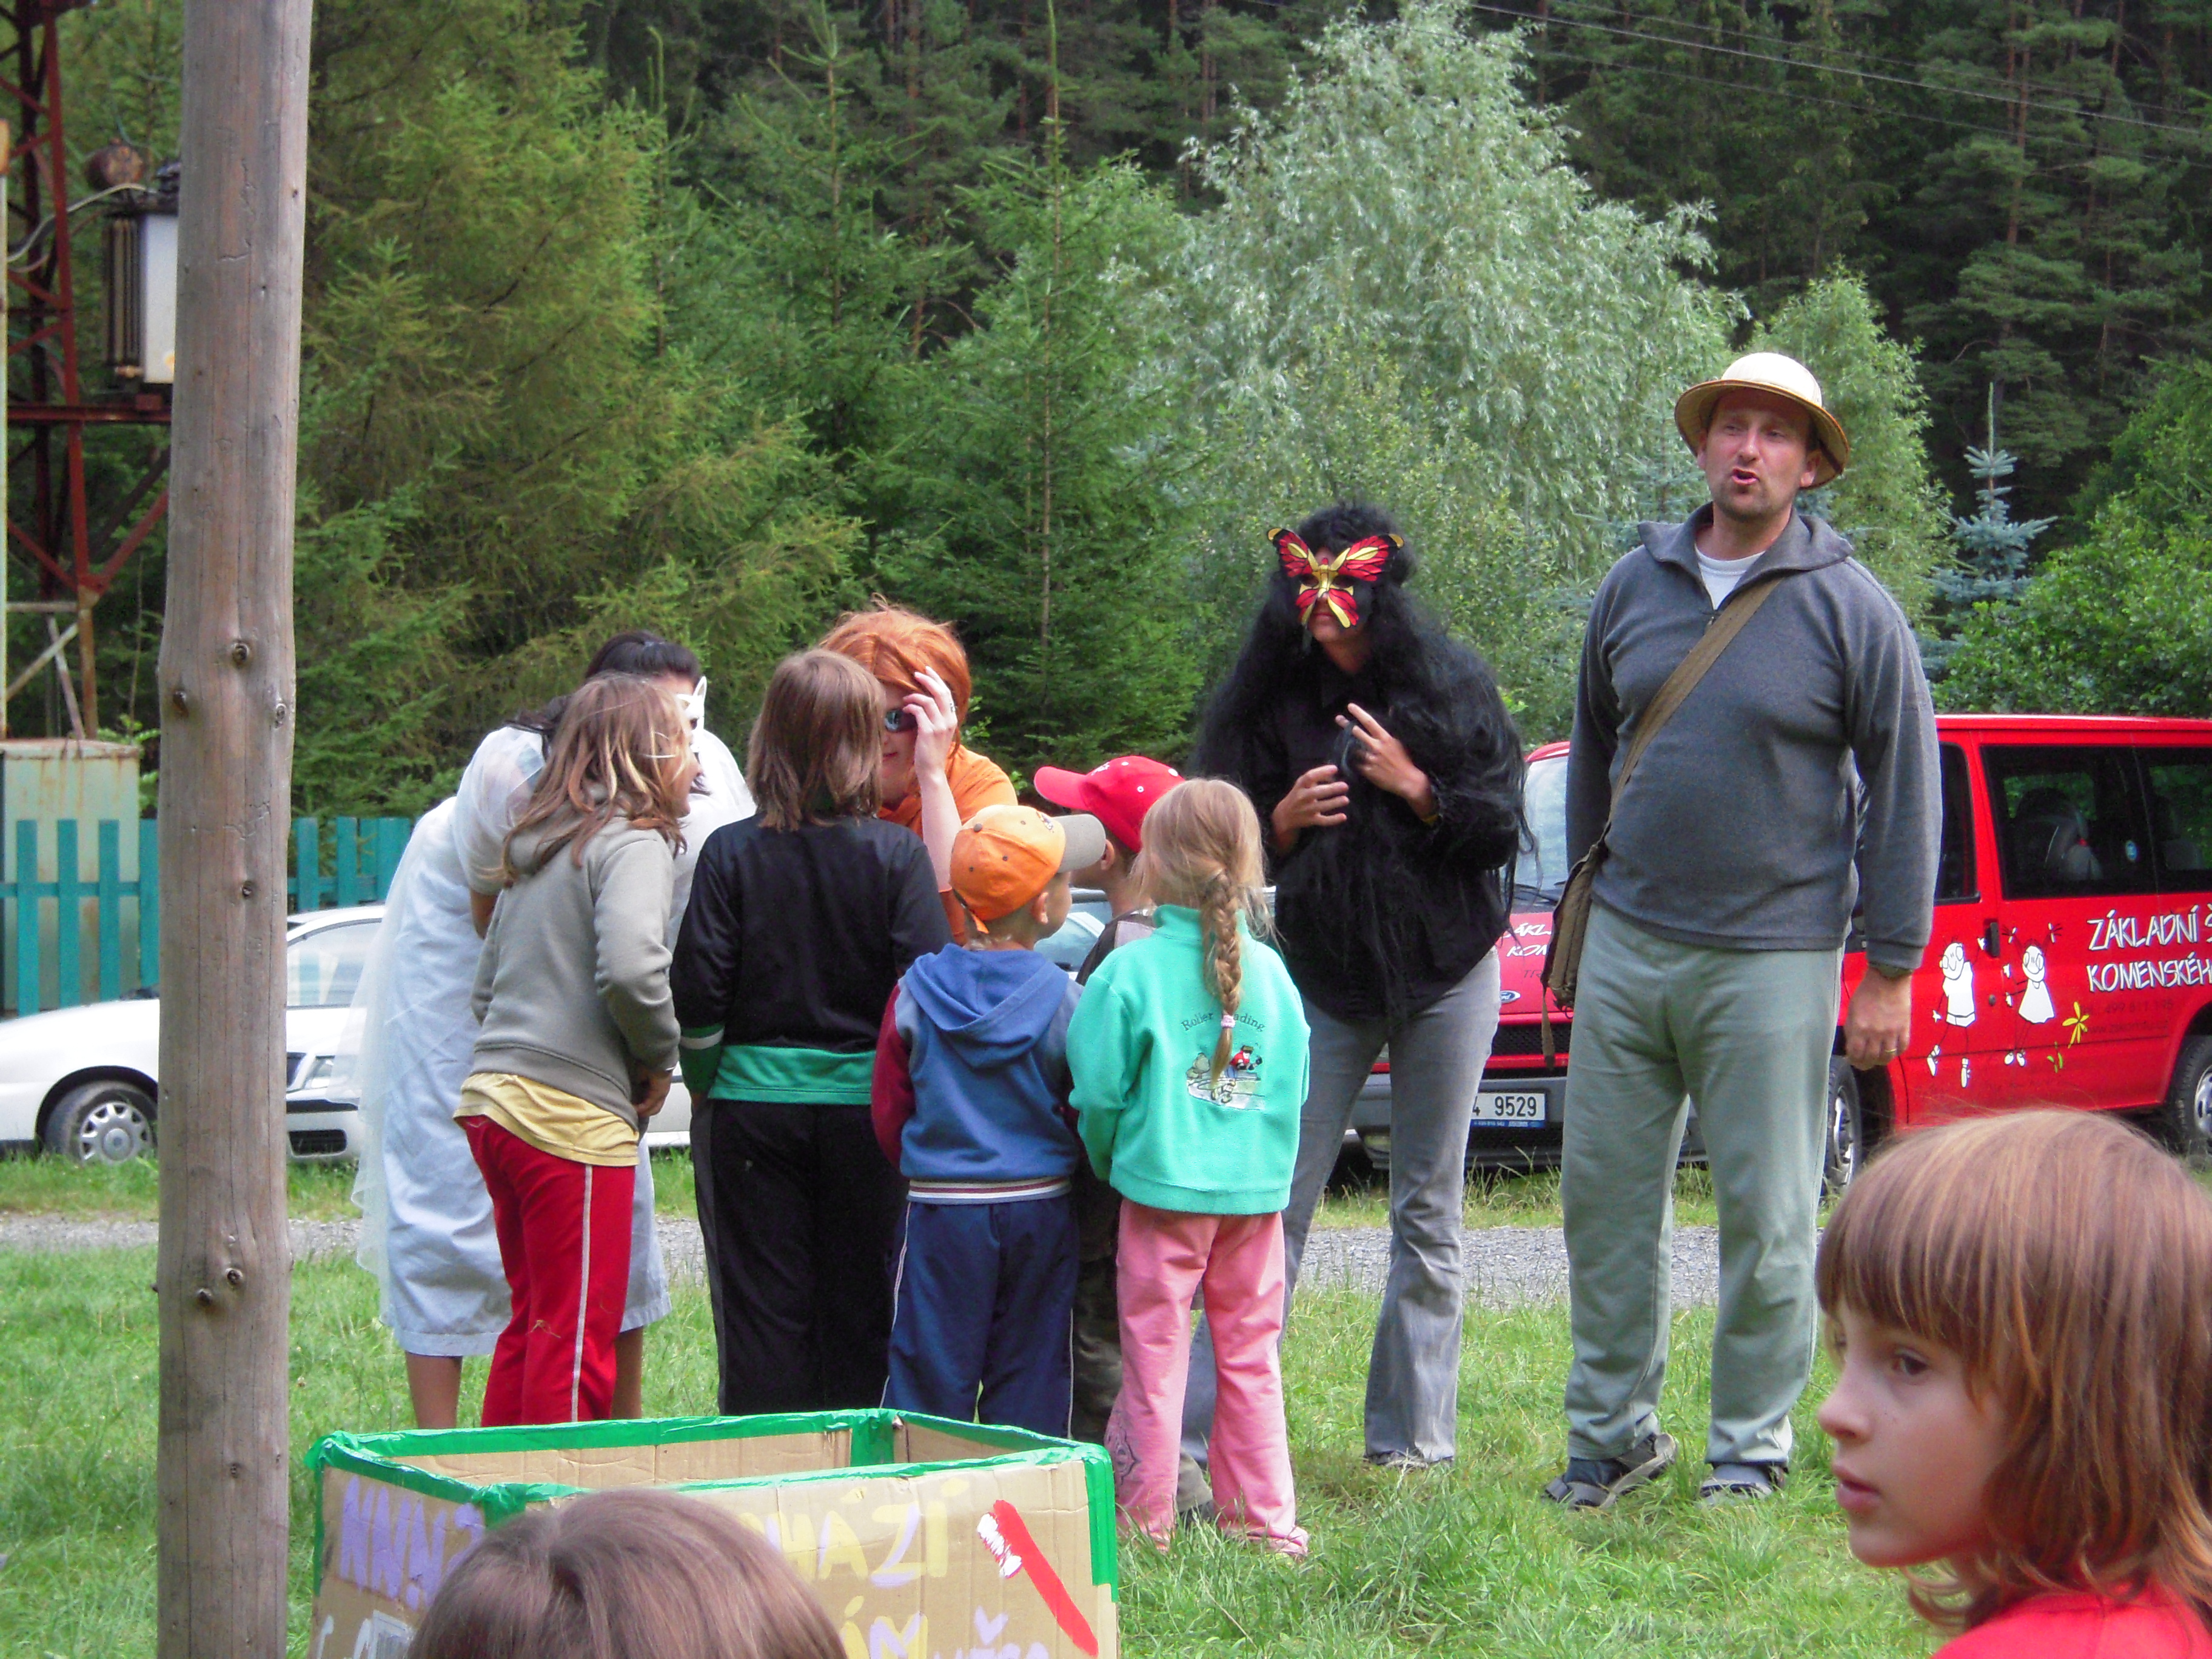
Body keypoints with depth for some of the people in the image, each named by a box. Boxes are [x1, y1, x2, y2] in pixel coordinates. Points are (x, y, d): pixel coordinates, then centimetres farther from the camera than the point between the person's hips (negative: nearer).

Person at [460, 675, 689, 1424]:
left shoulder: (536, 847, 18)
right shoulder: (633, 843, -8)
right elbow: (631, 966, -24)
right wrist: (659, 1059, -6)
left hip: (494, 1091, 8)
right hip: (572, 1110, -8)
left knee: (532, 1319, 17)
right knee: (578, 1334, -2)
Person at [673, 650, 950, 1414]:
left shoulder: (731, 852, -5)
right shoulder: (898, 854, -5)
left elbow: (697, 992, -7)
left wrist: (707, 1086, 8)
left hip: (752, 1102, 0)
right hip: (864, 1107, 0)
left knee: (761, 1317, 5)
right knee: (858, 1311, 9)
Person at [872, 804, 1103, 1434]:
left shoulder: (917, 992, -4)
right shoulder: (1065, 1001, -9)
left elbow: (889, 1112, 3)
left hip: (942, 1214, 0)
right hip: (1041, 1212, 0)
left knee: (931, 1382, 4)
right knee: (1029, 1383, 8)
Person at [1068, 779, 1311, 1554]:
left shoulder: (1131, 969, -10)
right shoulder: (1271, 970, 2)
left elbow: (1099, 1091, -6)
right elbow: (1293, 1089, 9)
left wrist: (1106, 1162, 12)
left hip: (1163, 1181, -4)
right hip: (1258, 1186, 4)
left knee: (1156, 1354, 4)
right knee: (1250, 1357, 11)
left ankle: (1147, 1518, 10)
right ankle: (1264, 1518, 16)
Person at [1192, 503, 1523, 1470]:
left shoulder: (1451, 687, -4)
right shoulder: (1278, 700, 0)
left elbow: (1500, 829, -3)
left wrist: (1415, 788, -16)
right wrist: (1285, 820, -13)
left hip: (1446, 973, 0)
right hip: (1324, 978, 1)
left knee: (1427, 1212, 5)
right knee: (1275, 1204, -5)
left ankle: (1414, 1436, 13)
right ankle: (1204, 1436, -2)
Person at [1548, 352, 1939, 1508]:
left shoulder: (1849, 608, -4)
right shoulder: (1635, 586, 7)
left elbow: (1903, 791, -3)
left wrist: (1890, 970, -5)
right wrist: (1580, 908, 19)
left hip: (1773, 960, -4)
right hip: (1628, 947, 4)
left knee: (1765, 1217, 1)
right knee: (1604, 1193, 7)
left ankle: (1750, 1448, 14)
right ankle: (1612, 1429, 20)